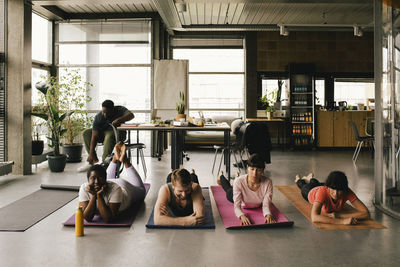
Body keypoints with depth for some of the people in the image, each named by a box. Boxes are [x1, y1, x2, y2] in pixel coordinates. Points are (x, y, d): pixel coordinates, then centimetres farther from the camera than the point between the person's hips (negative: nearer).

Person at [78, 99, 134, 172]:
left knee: (109, 135, -36)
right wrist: (91, 154, -28)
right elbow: (94, 136, -23)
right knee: (86, 133, -14)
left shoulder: (120, 110, -18)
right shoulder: (98, 117, -18)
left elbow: (131, 115, -36)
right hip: (103, 133, 4)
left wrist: (119, 120, -51)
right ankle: (94, 160, -11)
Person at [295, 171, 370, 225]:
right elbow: (314, 218, -65)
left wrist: (339, 215, -59)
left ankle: (310, 178, 71)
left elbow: (366, 214, -51)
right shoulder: (323, 191, -53)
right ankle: (298, 180, 67)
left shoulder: (347, 192, -47)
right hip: (311, 192, -3)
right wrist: (342, 221, -73)